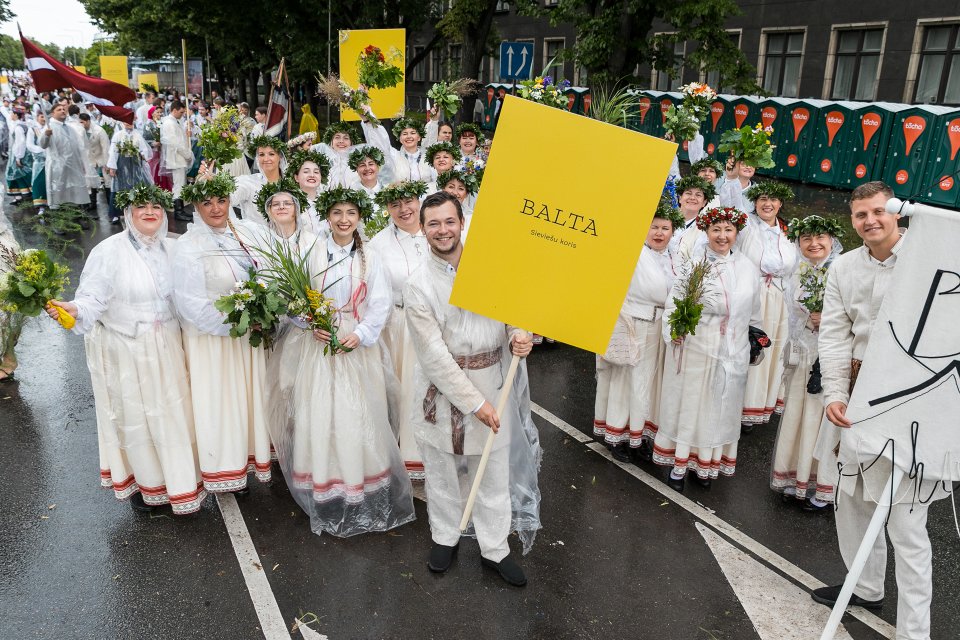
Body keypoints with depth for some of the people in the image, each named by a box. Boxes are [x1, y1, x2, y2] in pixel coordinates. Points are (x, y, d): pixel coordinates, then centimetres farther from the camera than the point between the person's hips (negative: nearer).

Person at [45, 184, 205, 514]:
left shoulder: (172, 248, 3)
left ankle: (180, 481, 29)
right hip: (125, 350, -4)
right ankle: (144, 483, 28)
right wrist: (75, 309, -36)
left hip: (167, 347, 4)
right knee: (134, 416, 9)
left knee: (172, 411, 12)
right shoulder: (109, 251, -13)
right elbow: (94, 298, -17)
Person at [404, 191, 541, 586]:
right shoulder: (418, 285, -11)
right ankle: (445, 537, 38)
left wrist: (520, 335, -17)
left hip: (493, 381, 2)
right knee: (442, 469, 14)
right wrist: (474, 403, -16)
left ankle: (494, 549, 29)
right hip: (443, 388, -2)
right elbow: (434, 354, -14)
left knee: (495, 470, 11)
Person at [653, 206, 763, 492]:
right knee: (688, 402, 5)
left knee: (719, 406, 12)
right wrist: (674, 330, -21)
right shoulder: (693, 264, -7)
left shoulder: (747, 267, 5)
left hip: (732, 351, 4)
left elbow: (754, 309, 14)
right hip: (695, 347, -4)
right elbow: (673, 302, -7)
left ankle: (707, 464, 27)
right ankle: (679, 464, 16)